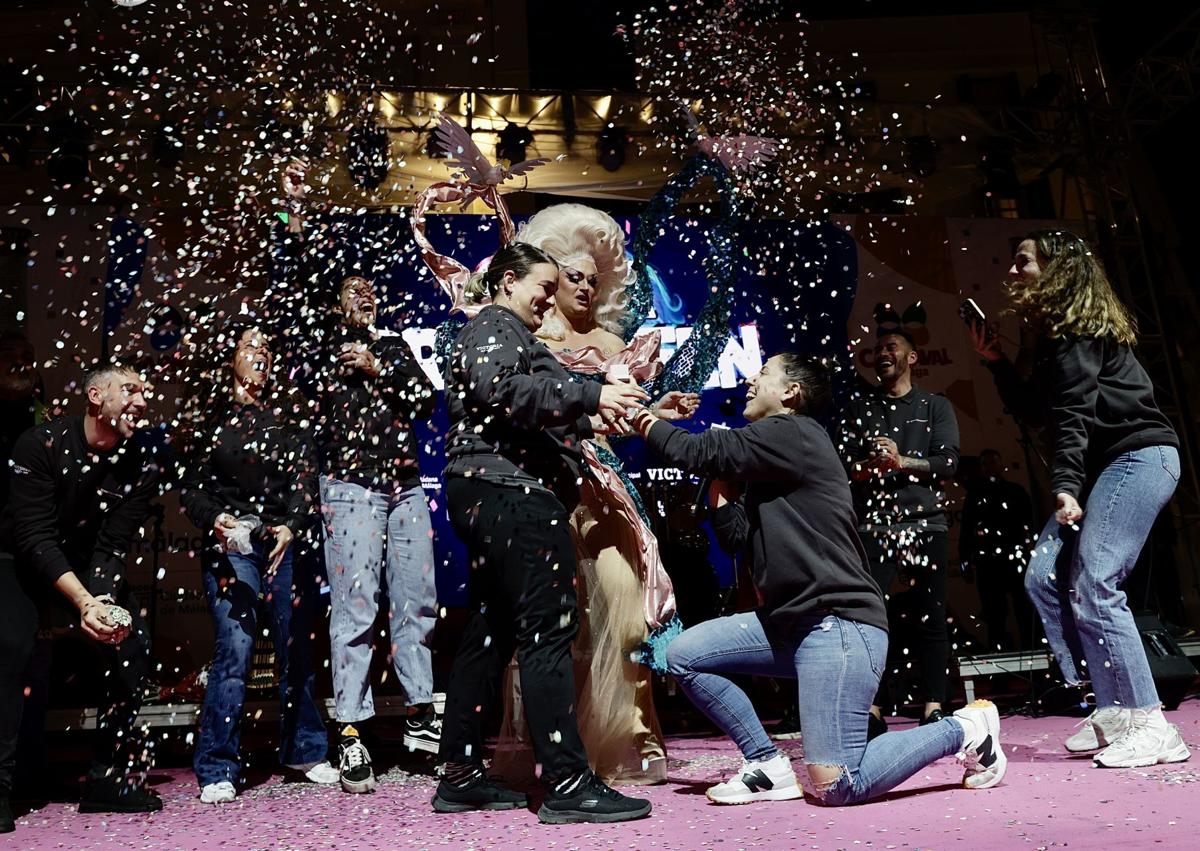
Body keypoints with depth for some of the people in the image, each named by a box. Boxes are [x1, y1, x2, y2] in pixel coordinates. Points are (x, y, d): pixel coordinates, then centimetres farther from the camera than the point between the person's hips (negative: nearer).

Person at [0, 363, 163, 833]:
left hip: (95, 568, 3)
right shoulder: (42, 443, -22)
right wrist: (85, 602, -40)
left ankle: (111, 777, 0)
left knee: (132, 643, -12)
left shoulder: (141, 464, -13)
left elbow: (114, 544, -18)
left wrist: (101, 601, -38)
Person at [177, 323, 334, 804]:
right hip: (230, 546, -2)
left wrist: (291, 526, -12)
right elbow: (190, 486, 5)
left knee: (296, 647, 5)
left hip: (286, 542, 2)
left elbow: (305, 476, 3)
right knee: (234, 649, -8)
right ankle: (218, 770, 5)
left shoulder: (289, 410, 10)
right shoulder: (206, 415, 7)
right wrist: (214, 519, -15)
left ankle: (304, 750, 21)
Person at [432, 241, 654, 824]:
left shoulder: (510, 334, 29)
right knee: (547, 632, -11)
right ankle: (568, 784, -9)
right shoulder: (494, 326, -2)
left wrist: (590, 417, 22)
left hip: (494, 496, 11)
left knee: (491, 632, 10)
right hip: (511, 490, -11)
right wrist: (589, 396, -25)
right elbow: (502, 390, -22)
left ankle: (460, 777, 15)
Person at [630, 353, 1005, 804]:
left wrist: (641, 417, 3)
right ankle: (769, 766, 9)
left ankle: (963, 727, 9)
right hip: (789, 623, 9)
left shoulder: (793, 433, -9)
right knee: (684, 656, 1)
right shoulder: (768, 466, 20)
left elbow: (699, 452, -12)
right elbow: (737, 537, 12)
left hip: (838, 623, -9)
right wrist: (720, 484, 9)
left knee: (835, 787, -13)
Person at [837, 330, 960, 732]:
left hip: (925, 522, 0)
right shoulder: (858, 408, 16)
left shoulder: (935, 406, 13)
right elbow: (842, 464, 7)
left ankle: (934, 708, 7)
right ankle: (872, 710, -3)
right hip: (873, 524, 1)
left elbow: (949, 461, 0)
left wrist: (903, 461, -15)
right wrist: (868, 467, -14)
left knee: (930, 616, 0)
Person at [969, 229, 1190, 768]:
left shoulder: (1077, 327, -10)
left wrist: (1065, 486, -29)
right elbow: (1036, 412, 19)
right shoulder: (1055, 334, 18)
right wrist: (996, 361, 14)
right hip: (1106, 467, 10)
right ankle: (1114, 712, 7)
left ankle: (1151, 726, -8)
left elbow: (1074, 413, -21)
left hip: (1138, 456, -10)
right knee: (1044, 579, 2)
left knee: (1093, 586, -17)